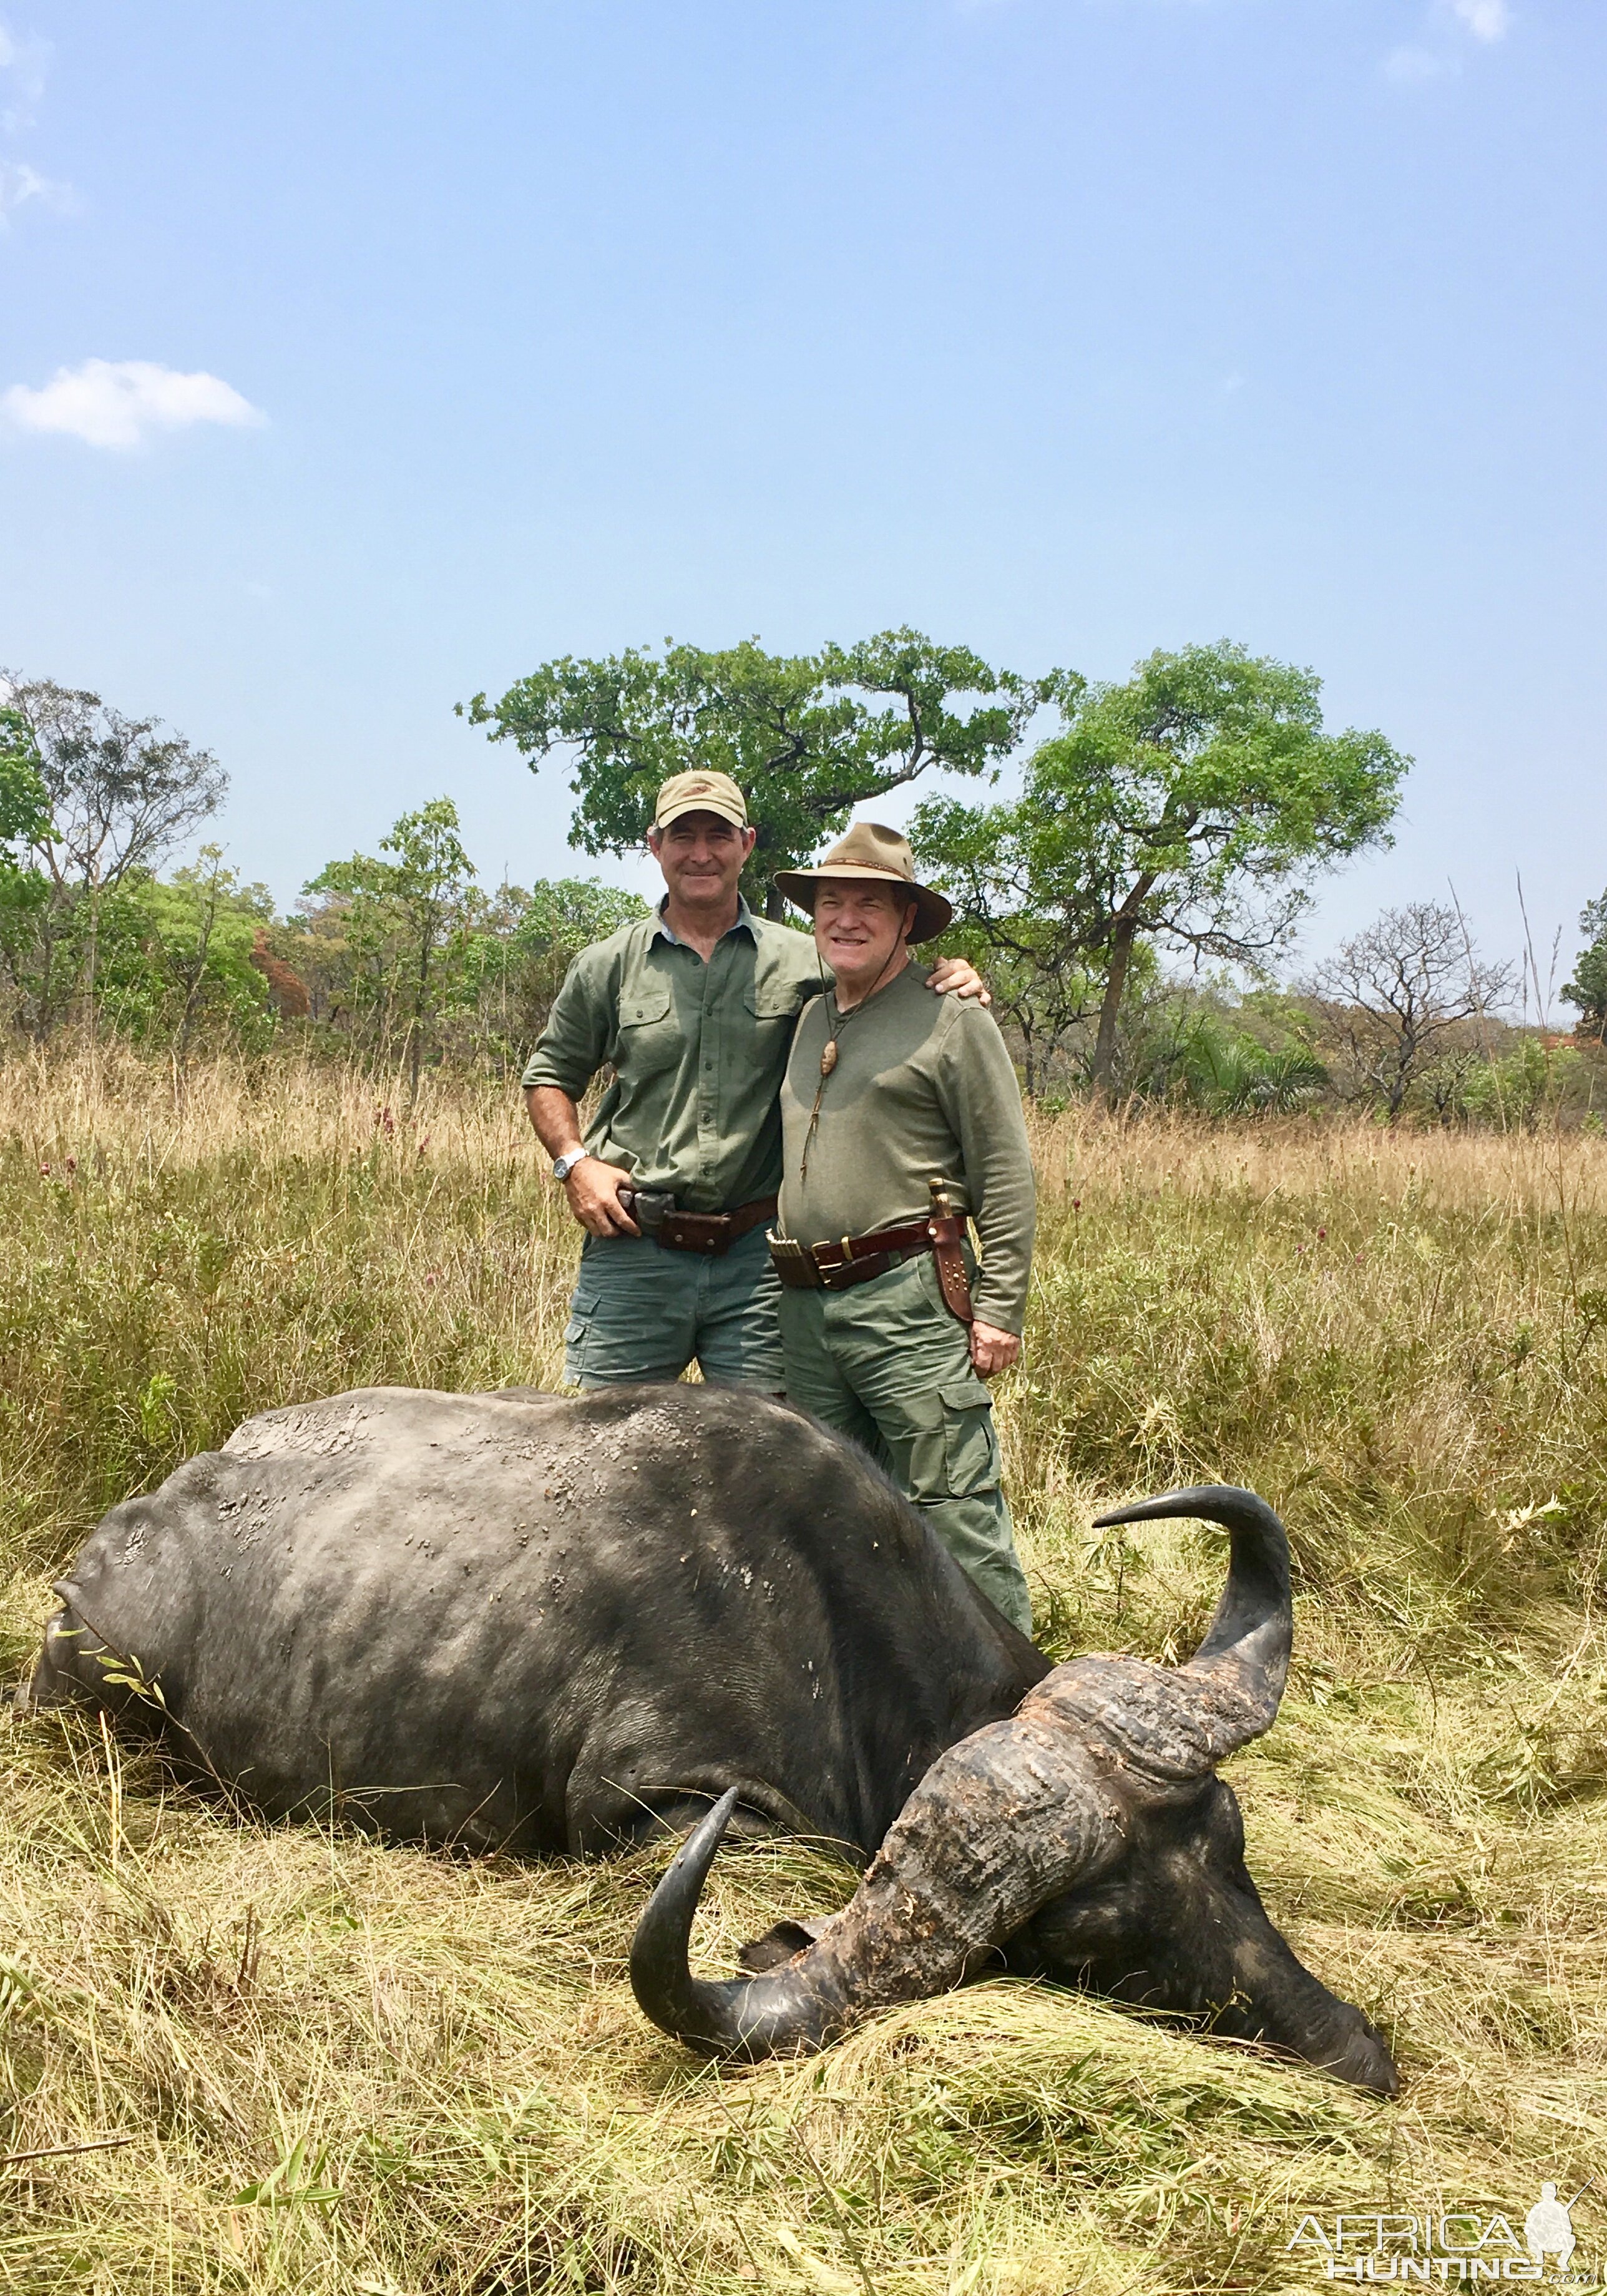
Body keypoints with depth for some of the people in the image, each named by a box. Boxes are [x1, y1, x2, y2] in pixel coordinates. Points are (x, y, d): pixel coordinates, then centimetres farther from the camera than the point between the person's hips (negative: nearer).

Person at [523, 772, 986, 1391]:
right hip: (633, 1252, 0)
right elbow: (549, 1076, 16)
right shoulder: (607, 967, 8)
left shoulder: (803, 963, 6)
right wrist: (574, 1161, 0)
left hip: (757, 1257, 0)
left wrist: (948, 984, -9)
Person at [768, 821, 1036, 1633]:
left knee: (953, 1508, -6)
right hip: (804, 1307, 7)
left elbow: (1005, 1173, -6)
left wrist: (998, 1309, -12)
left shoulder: (951, 1019, -2)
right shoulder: (808, 1023, 18)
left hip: (907, 1301, -7)